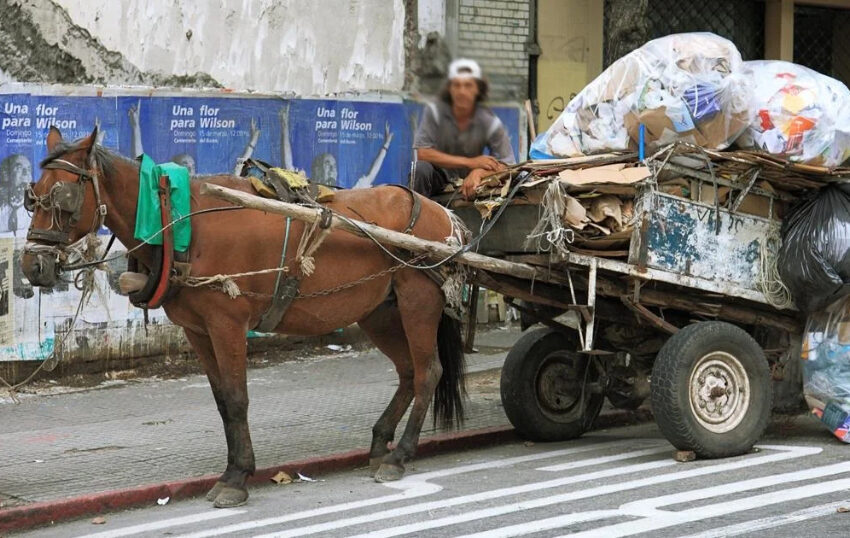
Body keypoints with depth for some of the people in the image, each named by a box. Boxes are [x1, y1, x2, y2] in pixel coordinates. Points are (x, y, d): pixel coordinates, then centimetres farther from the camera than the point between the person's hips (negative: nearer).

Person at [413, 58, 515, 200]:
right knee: (421, 168, -32)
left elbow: (508, 165, -12)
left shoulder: (490, 122, -9)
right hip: (438, 177, -1)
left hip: (468, 183, 1)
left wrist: (479, 172, -35)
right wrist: (470, 162, -23)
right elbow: (422, 153, -21)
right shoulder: (434, 111, -11)